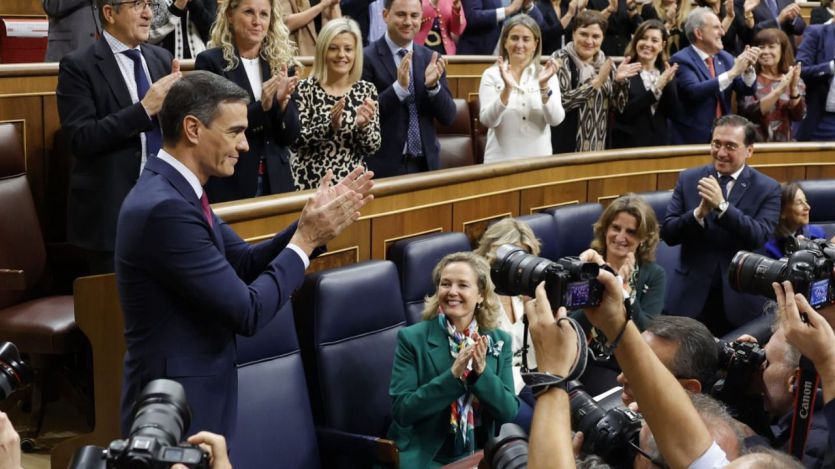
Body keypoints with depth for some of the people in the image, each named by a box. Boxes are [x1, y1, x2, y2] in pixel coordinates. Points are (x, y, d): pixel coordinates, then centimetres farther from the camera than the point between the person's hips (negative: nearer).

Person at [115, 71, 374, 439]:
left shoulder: (175, 191, 4)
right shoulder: (165, 207, -26)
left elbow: (245, 263, 9)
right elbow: (248, 312, -24)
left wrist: (310, 225, -3)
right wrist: (306, 239, -15)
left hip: (193, 390, 9)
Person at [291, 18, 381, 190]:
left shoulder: (366, 90, 3)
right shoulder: (305, 89, -5)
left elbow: (372, 147, 1)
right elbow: (294, 142, -11)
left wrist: (363, 125, -16)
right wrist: (330, 125, -22)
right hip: (312, 185, -2)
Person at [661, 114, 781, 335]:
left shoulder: (767, 189, -2)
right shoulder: (688, 179, 3)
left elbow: (759, 237, -16)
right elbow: (667, 233, -3)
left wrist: (722, 205, -27)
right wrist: (700, 212, -21)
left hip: (739, 299, -1)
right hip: (691, 295, 1)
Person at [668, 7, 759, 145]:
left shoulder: (724, 57, 8)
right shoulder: (681, 59, -11)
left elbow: (745, 90, 6)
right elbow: (694, 91, -25)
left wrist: (748, 68, -14)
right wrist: (732, 72, -25)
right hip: (691, 139, -6)